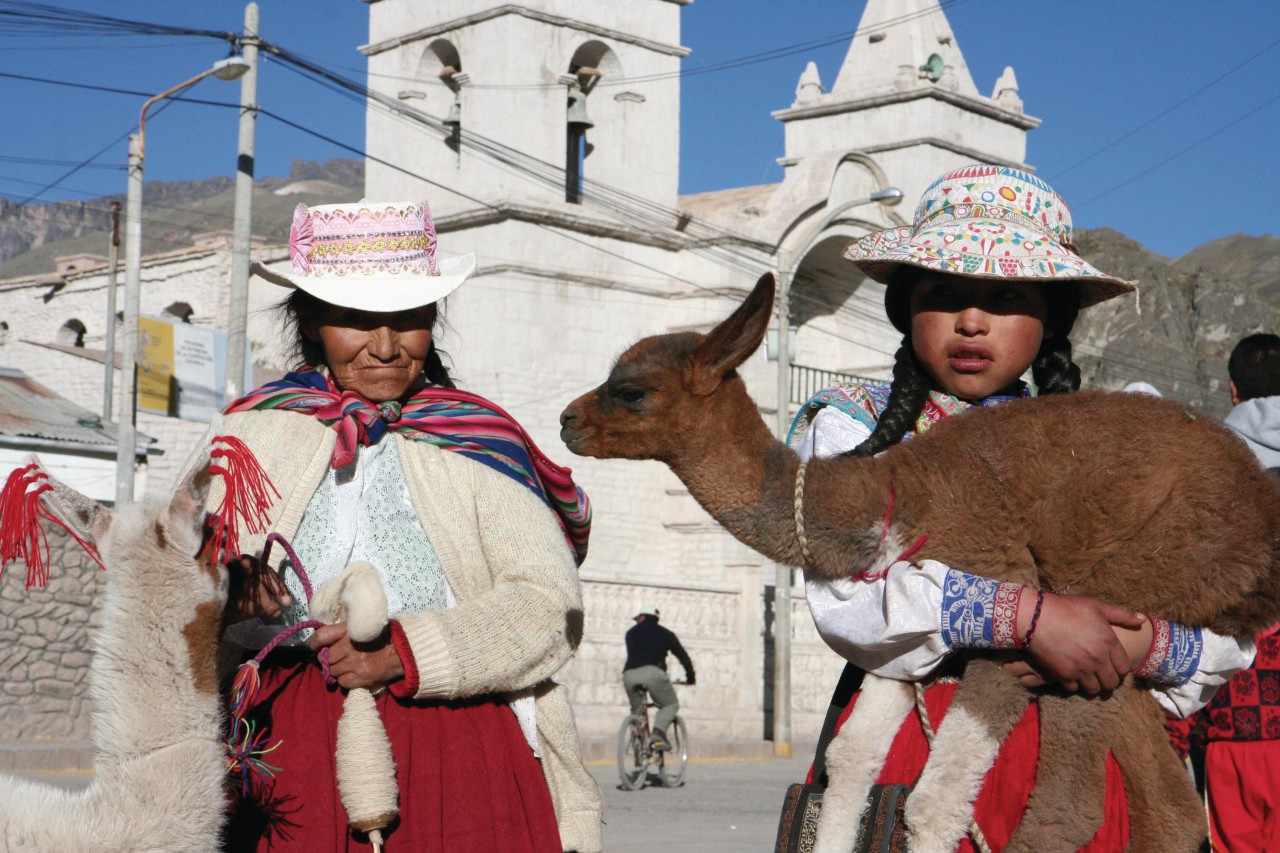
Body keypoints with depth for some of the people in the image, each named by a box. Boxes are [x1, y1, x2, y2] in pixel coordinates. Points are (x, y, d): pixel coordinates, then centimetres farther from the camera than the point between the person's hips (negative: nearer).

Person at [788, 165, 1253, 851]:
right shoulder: (851, 424, 5)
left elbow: (1231, 634, 8)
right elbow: (844, 594, -15)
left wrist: (1140, 645, -13)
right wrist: (1026, 616, -21)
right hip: (908, 761, -2)